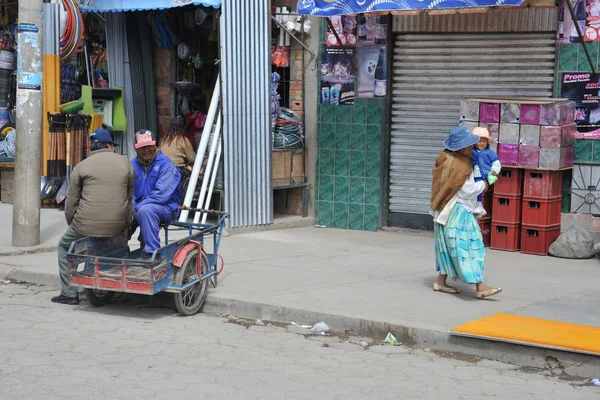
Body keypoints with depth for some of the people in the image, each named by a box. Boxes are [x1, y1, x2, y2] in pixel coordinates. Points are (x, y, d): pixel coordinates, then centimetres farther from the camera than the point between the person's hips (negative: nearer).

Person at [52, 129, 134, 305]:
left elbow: (72, 202, 4)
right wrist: (126, 223, 19)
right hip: (116, 226, 3)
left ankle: (69, 294, 15)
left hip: (87, 224, -3)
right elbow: (130, 197, 11)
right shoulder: (125, 163, 7)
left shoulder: (82, 167, 1)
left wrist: (71, 223, 18)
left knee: (64, 247, 20)